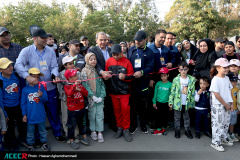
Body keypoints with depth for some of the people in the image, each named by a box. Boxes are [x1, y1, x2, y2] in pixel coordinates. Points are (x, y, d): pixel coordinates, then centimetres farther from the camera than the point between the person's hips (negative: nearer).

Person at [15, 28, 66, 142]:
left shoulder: (50, 51, 6)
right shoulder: (27, 51, -4)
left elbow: (54, 66, 4)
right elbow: (18, 65, -16)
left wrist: (55, 75, -17)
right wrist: (27, 76, -32)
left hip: (50, 87, 3)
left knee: (53, 112, 12)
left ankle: (57, 133, 30)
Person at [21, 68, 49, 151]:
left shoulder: (41, 87, -5)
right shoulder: (25, 89, -7)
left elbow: (46, 99, -5)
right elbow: (23, 103, -1)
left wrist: (42, 96, -26)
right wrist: (24, 114, -1)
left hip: (41, 115, 1)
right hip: (30, 116, -1)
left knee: (42, 130, 19)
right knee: (30, 132, 16)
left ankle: (44, 143, 36)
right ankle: (30, 145, 34)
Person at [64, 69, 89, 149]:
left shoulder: (80, 85, 5)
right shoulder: (67, 86, -10)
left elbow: (86, 94, 1)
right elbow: (69, 93, -31)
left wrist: (80, 89, -15)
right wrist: (74, 85, -36)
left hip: (81, 109, 5)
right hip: (72, 111, -5)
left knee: (82, 124, 19)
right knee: (72, 126, 6)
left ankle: (84, 137, 35)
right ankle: (72, 141, 21)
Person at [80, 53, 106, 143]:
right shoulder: (84, 71, -3)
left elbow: (102, 84, 5)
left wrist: (101, 96, -7)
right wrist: (93, 96, -15)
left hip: (100, 97, 3)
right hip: (90, 98, -3)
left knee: (100, 114, 4)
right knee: (92, 115, 6)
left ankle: (100, 133, 13)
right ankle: (93, 131, 23)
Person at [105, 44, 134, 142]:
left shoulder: (126, 62, -5)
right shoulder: (109, 61, 3)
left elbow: (131, 76, -4)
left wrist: (124, 76, -20)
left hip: (124, 90, -3)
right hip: (113, 90, 3)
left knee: (125, 109, -3)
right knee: (116, 110, 12)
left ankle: (126, 130, 13)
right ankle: (119, 128, 26)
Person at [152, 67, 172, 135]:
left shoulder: (170, 84, -7)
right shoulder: (158, 84, -3)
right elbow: (155, 93, 4)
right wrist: (154, 102, 5)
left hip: (166, 103, -1)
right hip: (158, 102, 1)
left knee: (165, 116, 11)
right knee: (157, 116, 4)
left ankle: (164, 128, 29)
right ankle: (158, 129, 17)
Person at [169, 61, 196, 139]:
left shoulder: (192, 79, -3)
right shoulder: (176, 79, -6)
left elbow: (193, 92, 2)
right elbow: (172, 91, -3)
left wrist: (192, 102, 1)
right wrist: (170, 102, -4)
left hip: (186, 103, 1)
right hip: (177, 103, -1)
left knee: (186, 117, 15)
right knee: (177, 117, 11)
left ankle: (187, 130, 29)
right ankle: (177, 130, 26)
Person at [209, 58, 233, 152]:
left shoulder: (226, 78, 8)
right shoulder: (215, 79, -16)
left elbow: (229, 91, 14)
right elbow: (216, 95, -19)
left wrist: (231, 104, 7)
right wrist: (225, 104, -13)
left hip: (227, 105, 8)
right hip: (218, 106, -8)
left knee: (226, 123, 17)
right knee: (218, 124, -1)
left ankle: (223, 139, 34)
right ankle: (215, 142, 10)